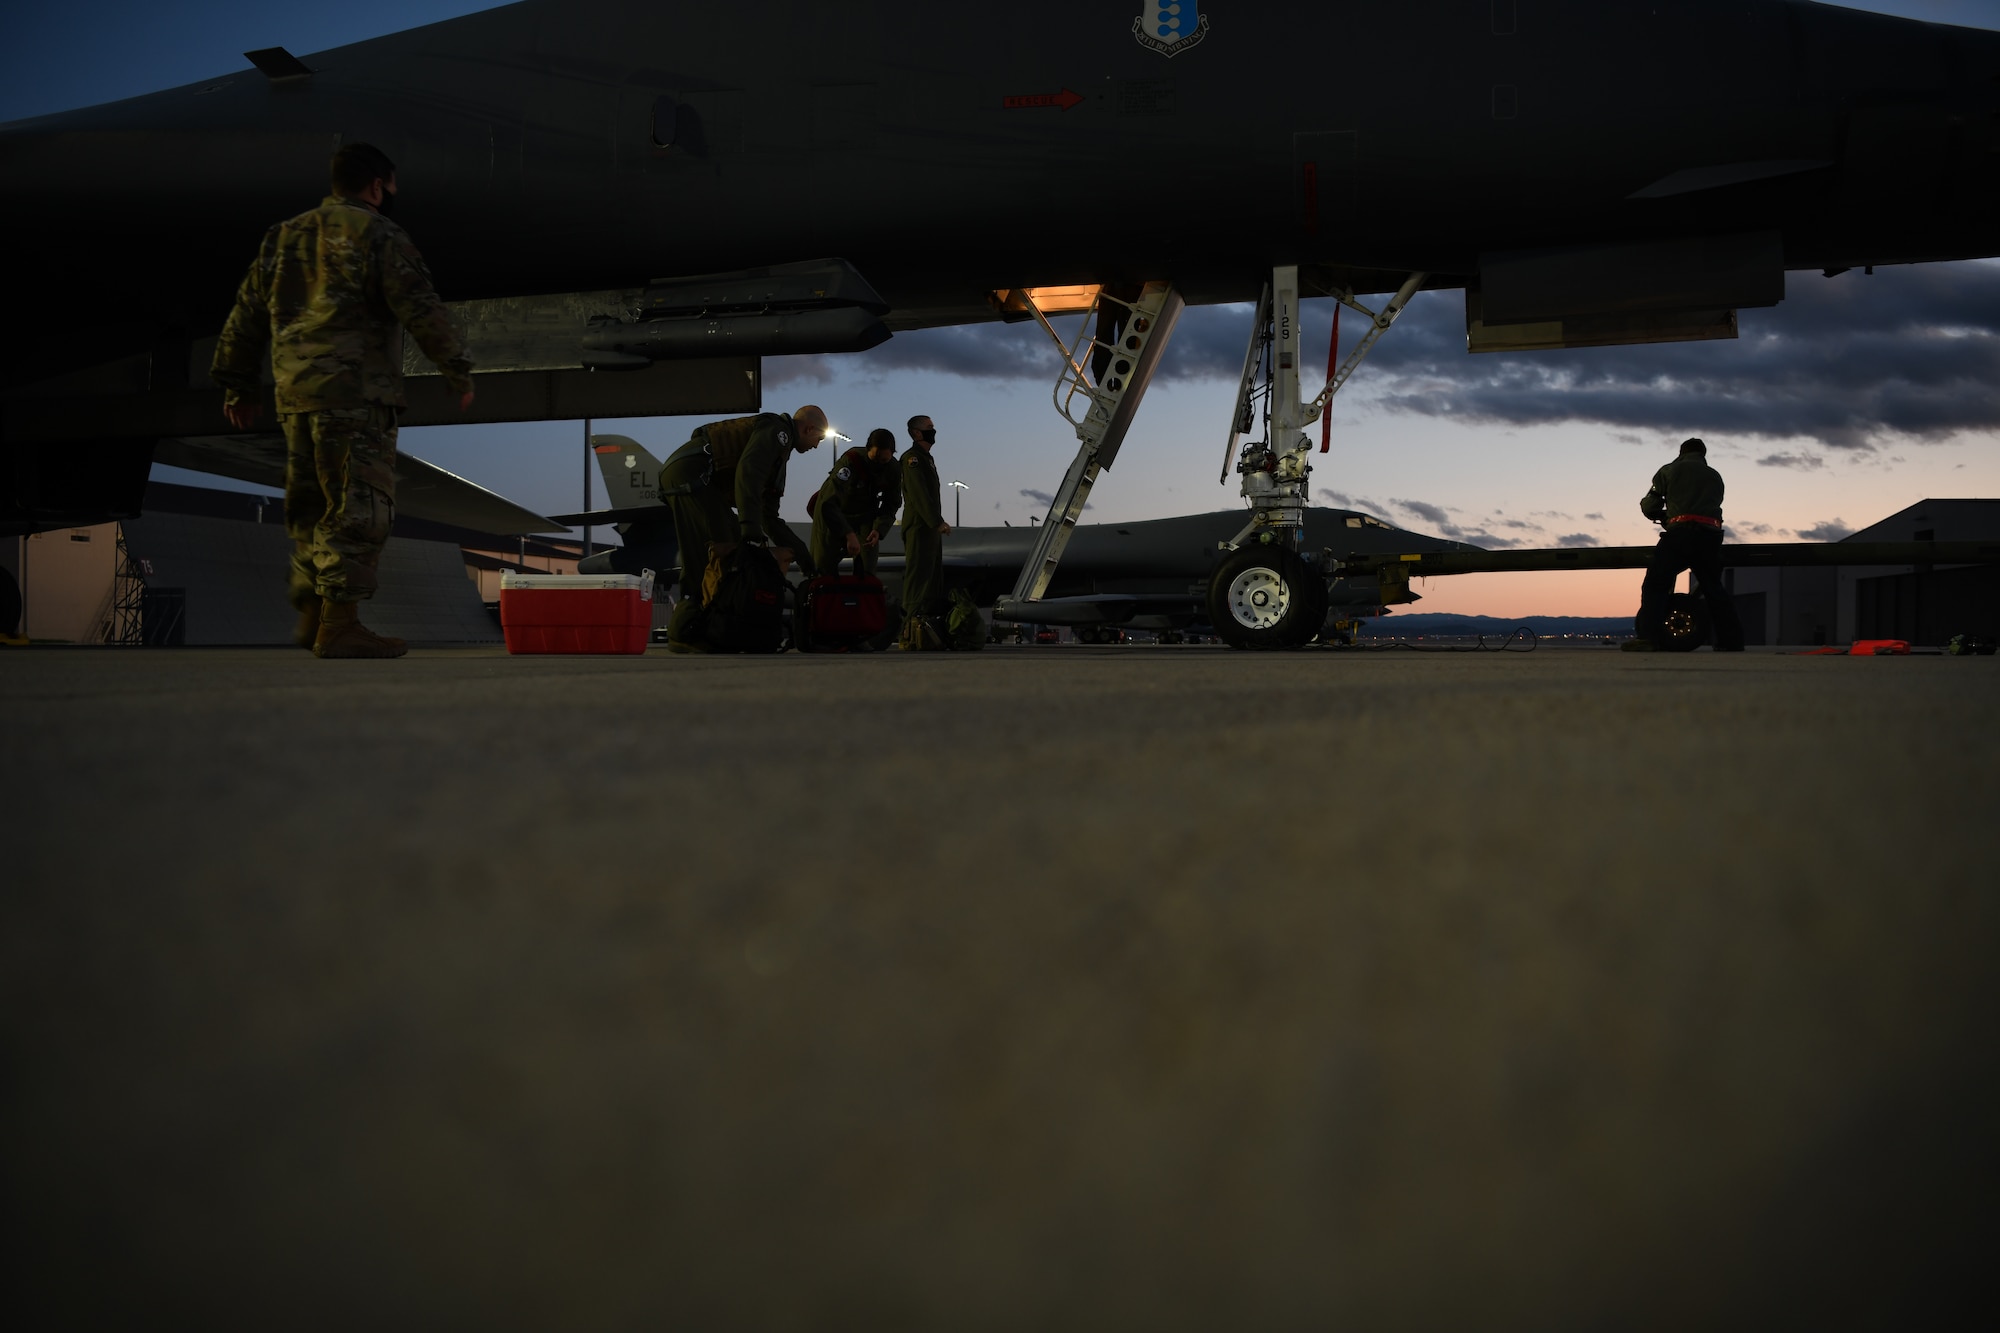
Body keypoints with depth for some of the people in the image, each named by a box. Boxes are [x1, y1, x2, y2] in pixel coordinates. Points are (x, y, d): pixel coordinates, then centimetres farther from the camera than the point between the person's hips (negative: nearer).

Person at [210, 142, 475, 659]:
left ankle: (311, 614, 17)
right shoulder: (376, 234, -2)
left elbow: (246, 316, 22)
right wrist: (458, 371, -4)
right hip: (356, 394, -7)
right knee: (359, 506, -7)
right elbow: (420, 308, -10)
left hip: (295, 395, 8)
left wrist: (238, 386, 28)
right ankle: (340, 624, -10)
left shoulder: (282, 237, 20)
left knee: (312, 509, 15)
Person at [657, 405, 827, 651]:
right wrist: (754, 536, -28)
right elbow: (747, 475, -23)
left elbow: (769, 516, 29)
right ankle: (683, 634, -15)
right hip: (690, 472, -11)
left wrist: (802, 555, 25)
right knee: (720, 550, -14)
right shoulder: (776, 430, -5)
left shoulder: (780, 450, 26)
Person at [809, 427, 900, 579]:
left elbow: (892, 504, -3)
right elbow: (829, 503, -42)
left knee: (867, 566, -9)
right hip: (833, 513, -4)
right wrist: (849, 535, -51)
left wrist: (878, 529, -22)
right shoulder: (851, 460, -35)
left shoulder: (893, 469, -18)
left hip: (865, 514, 4)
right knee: (824, 563, -5)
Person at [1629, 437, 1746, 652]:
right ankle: (1731, 640, 14)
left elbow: (1648, 507, 9)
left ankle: (1650, 636, -23)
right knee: (1713, 588, 16)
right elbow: (1714, 505, 21)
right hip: (1711, 533, 5)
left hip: (1681, 530, -5)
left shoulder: (1669, 471, 14)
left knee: (1655, 584, -7)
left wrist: (1662, 516, 32)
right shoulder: (1715, 476, 27)